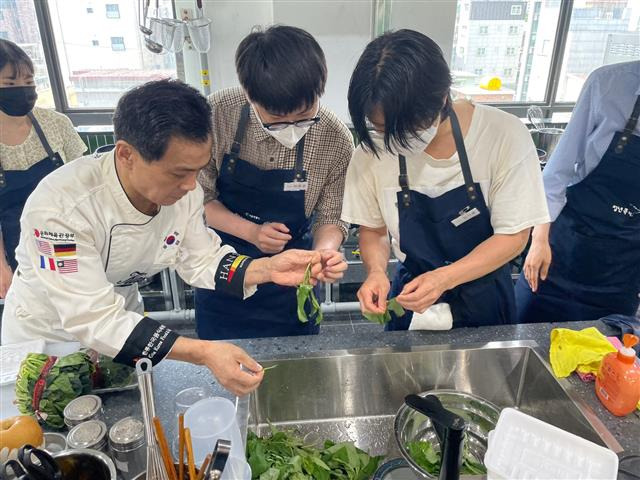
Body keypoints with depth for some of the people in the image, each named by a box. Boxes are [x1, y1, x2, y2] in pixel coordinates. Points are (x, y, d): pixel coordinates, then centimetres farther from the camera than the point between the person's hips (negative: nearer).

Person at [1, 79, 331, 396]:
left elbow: (201, 260, -9)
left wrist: (267, 269, -27)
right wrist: (202, 352, -46)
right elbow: (92, 318, -38)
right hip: (46, 336, -4)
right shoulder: (60, 207, -38)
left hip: (121, 314, 4)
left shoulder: (181, 188, -20)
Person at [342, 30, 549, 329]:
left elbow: (514, 235, -16)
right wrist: (377, 272, -24)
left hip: (484, 301, 0)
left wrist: (444, 278, -30)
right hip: (412, 298, 1)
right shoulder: (373, 151, -17)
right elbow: (373, 230, -4)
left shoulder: (503, 136, -23)